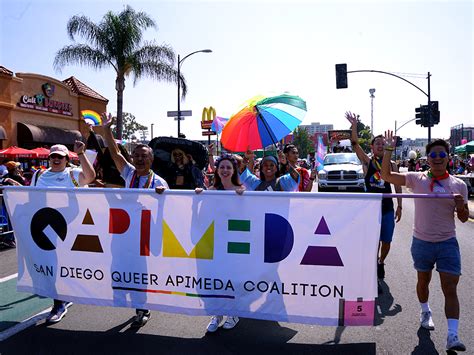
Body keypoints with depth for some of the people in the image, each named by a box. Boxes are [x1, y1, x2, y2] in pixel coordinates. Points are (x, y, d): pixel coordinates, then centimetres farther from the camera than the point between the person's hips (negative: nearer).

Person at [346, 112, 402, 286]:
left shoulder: (392, 165, 5)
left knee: (386, 242, 11)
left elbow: (397, 186, 7)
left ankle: (381, 262, 40)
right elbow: (355, 144, -12)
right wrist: (354, 126, -23)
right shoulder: (367, 161, -1)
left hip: (388, 209, 3)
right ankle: (374, 275, 9)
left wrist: (399, 206, 3)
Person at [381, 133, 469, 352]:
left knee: (450, 288, -6)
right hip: (421, 242, 0)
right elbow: (386, 175, -9)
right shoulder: (417, 179, -4)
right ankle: (425, 312, 44)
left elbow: (464, 218, 6)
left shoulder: (459, 185, -1)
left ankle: (453, 336, -1)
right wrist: (389, 149, -16)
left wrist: (461, 206, -16)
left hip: (447, 243, 0)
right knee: (423, 281, 19)